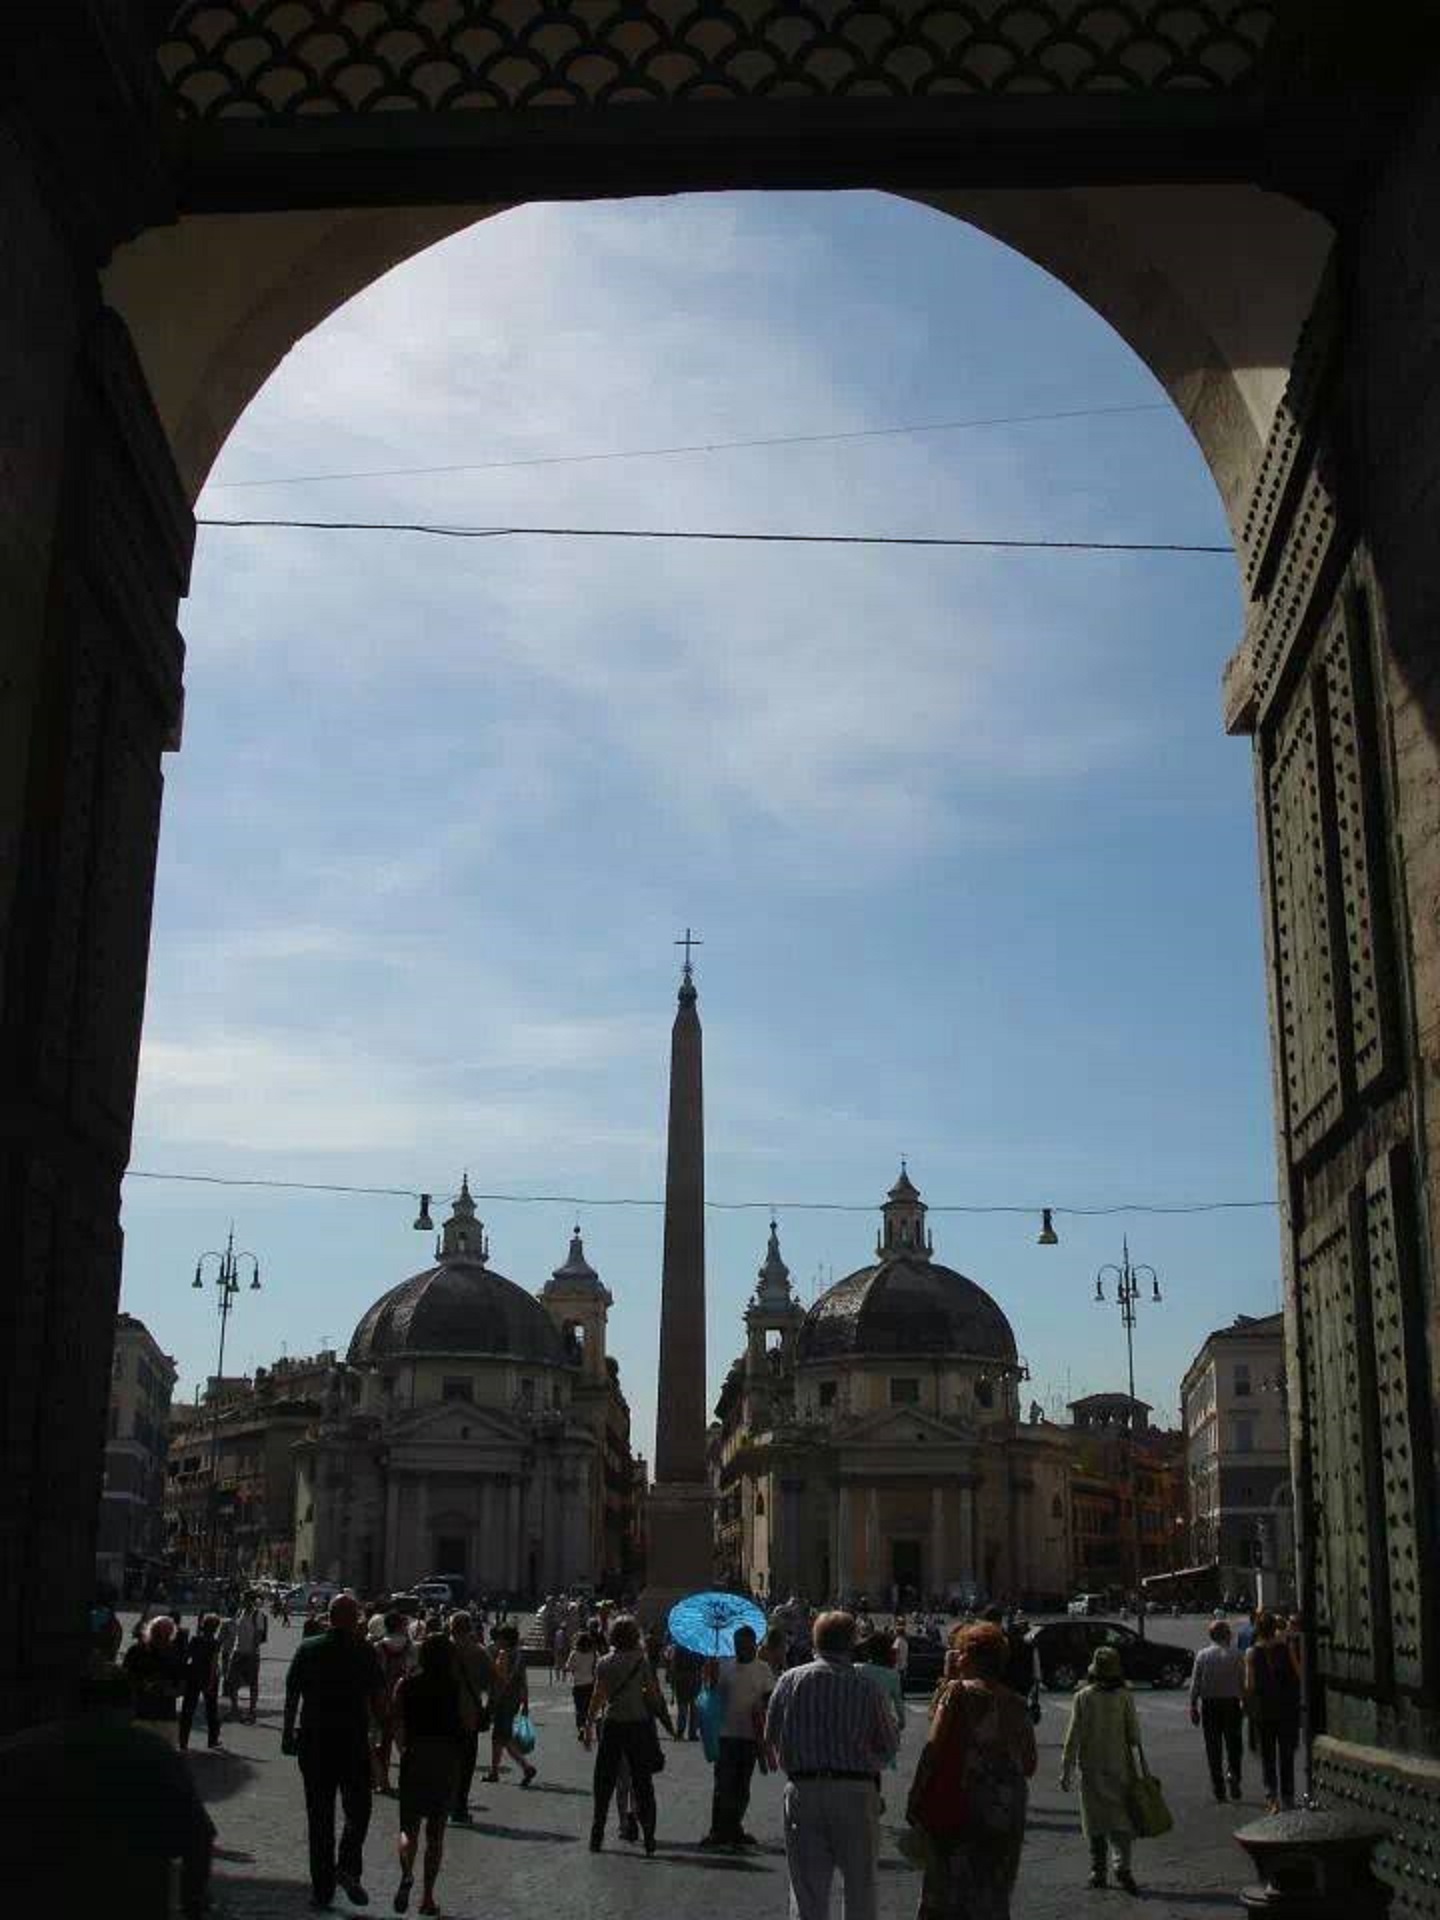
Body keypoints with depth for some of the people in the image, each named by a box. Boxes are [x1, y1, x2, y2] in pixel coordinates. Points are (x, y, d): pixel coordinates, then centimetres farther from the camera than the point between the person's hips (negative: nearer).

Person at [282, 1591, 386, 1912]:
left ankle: (322, 1888, 11)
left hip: (314, 1741, 2)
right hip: (354, 1742, -2)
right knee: (358, 1809, 11)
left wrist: (288, 1734, 12)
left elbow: (291, 1696, 4)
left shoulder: (307, 1649, 1)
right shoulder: (364, 1651, -5)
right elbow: (378, 1699, -4)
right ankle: (349, 1868, -11)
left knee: (319, 1816, 10)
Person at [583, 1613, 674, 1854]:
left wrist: (589, 1725, -1)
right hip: (638, 1724, 0)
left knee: (604, 1782, 9)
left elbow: (598, 1696, -6)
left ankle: (597, 1836, 8)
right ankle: (648, 1836, 4)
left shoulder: (605, 1663, -2)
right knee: (642, 1782, 7)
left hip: (612, 1725, 0)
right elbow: (653, 1694, -2)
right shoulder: (642, 1661, -3)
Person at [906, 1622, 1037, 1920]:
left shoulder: (959, 1692, -6)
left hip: (961, 1806, -5)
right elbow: (1029, 1765, 12)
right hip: (1008, 1813, 5)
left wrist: (915, 1798, -8)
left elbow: (934, 1749, -13)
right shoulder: (1015, 1703, 7)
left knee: (948, 1894, 4)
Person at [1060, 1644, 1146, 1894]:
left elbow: (1073, 1737, -8)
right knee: (1120, 1818, 3)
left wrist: (1066, 1770, -3)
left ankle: (1098, 1871, 15)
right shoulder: (1125, 1697, -6)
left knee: (1095, 1820, 11)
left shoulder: (1083, 1697, -8)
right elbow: (1134, 1735, -4)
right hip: (1120, 1766, 0)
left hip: (1091, 1768, 0)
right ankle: (1122, 1866, -14)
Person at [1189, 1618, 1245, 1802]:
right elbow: (1244, 1681, -4)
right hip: (1231, 1703, -1)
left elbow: (1195, 1683, 0)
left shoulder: (1202, 1655, 0)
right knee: (1233, 1744, 10)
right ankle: (1232, 1773, -15)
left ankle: (1218, 1787, 7)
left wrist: (1193, 1706, 5)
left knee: (1213, 1746, 7)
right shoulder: (1237, 1655, -3)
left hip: (1209, 1704, 1)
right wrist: (1245, 1702, 6)